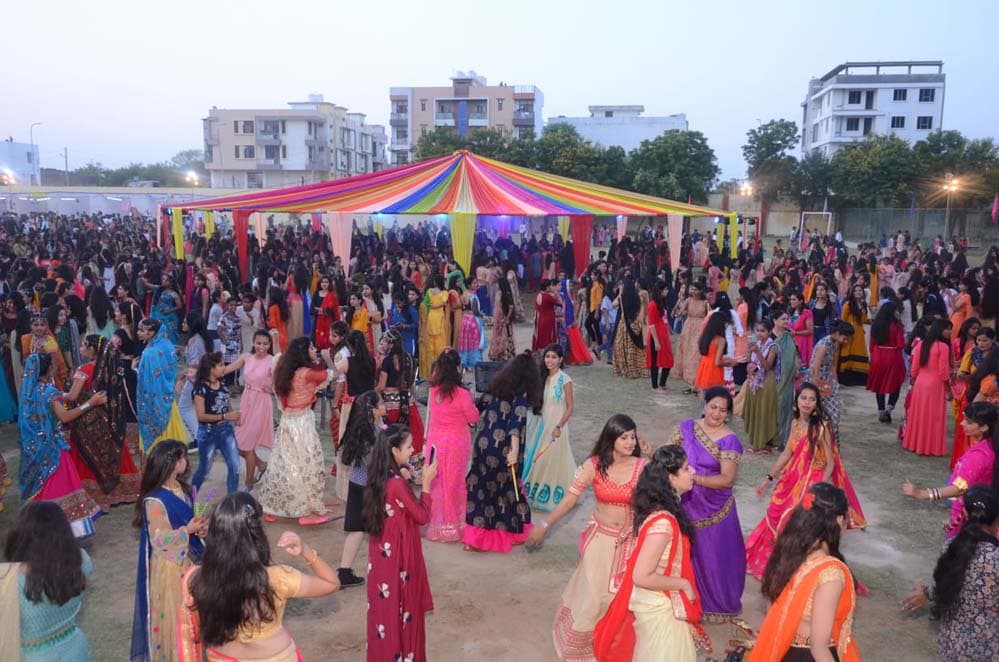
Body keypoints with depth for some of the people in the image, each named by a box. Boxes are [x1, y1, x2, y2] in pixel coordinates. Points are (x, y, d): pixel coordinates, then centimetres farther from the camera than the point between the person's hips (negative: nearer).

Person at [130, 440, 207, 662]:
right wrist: (187, 530, -27)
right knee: (171, 609, 9)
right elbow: (159, 540, -21)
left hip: (188, 558, 7)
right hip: (169, 564, -7)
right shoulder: (155, 501, -25)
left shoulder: (184, 490, -1)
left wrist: (199, 528, -8)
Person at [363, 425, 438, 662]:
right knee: (400, 606, 9)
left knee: (385, 605, 21)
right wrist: (426, 482, -13)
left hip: (382, 550, 8)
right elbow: (422, 516, -18)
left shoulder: (380, 479, -2)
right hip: (399, 553, -8)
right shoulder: (397, 484, -26)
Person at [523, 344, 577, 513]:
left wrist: (559, 427, -19)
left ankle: (554, 496, 20)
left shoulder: (565, 380, -13)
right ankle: (536, 492, 30)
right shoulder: (541, 377, 4)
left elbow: (570, 406, -11)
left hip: (555, 426, -6)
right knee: (537, 459, 14)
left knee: (554, 460, 4)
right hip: (539, 425, 6)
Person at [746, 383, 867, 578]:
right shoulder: (796, 423, 1)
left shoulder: (822, 426, -18)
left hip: (812, 482, -7)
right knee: (777, 518, 18)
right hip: (792, 479, 7)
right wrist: (768, 478, 10)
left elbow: (830, 463, -16)